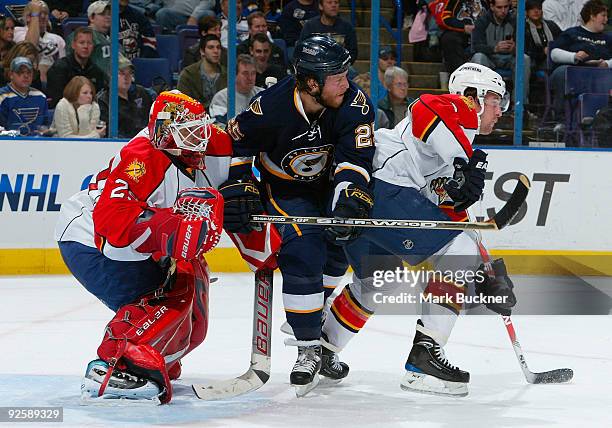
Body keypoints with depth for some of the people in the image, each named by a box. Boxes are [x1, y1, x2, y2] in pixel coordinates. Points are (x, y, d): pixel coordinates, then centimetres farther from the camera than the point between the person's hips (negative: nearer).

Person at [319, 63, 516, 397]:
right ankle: (424, 354, -11)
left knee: (378, 281, 29)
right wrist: (463, 165, -18)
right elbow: (426, 109, -20)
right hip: (385, 191, -11)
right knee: (459, 252, -8)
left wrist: (488, 278, 21)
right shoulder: (461, 109, 4)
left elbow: (454, 213, 28)